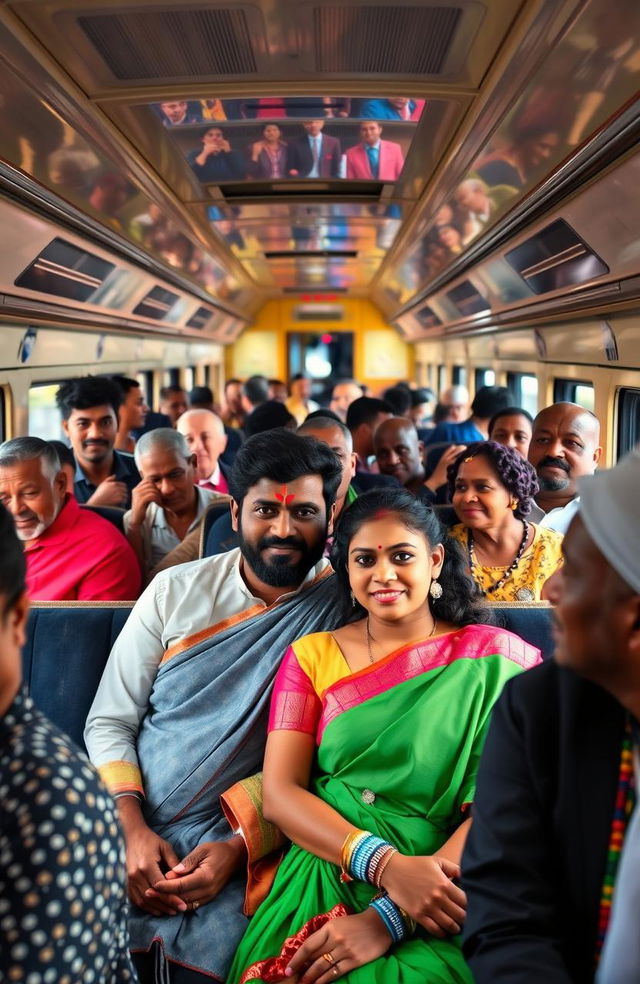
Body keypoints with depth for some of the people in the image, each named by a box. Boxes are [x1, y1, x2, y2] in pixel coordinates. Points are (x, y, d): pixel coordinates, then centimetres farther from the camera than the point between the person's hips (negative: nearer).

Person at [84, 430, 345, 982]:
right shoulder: (176, 591, 4)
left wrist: (240, 847, -12)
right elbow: (109, 723, 6)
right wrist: (132, 827, -8)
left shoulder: (342, 608, -4)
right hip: (130, 830, 2)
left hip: (238, 844, -2)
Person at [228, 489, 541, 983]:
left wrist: (390, 919, -17)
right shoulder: (312, 656, 8)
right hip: (324, 874, 2)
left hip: (444, 890, -1)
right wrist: (387, 865, -17)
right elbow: (279, 792, 0)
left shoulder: (497, 658, 2)